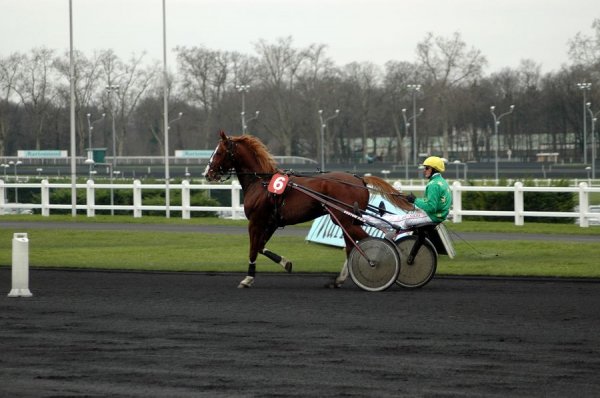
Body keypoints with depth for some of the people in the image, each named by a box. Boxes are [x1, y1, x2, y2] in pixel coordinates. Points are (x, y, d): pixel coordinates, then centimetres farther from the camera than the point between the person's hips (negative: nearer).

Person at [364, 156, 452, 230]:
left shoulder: (434, 185, -22)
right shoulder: (442, 182, 11)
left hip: (432, 217, -9)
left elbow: (431, 207, -27)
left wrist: (415, 200, -17)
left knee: (402, 219, -2)